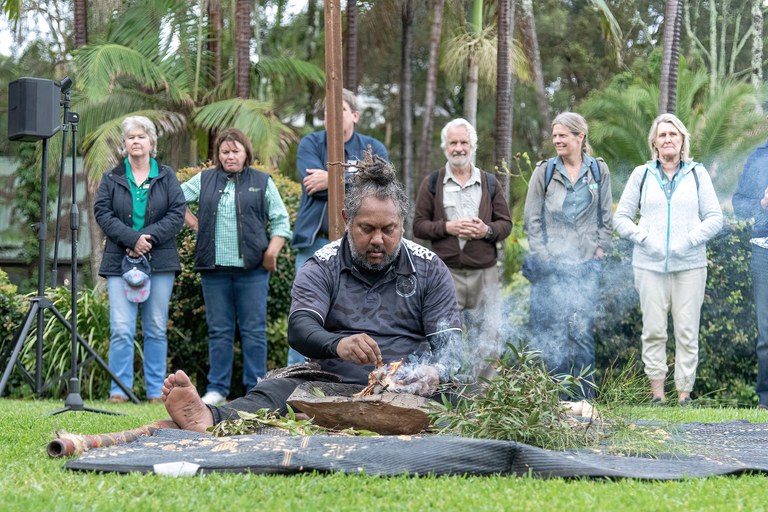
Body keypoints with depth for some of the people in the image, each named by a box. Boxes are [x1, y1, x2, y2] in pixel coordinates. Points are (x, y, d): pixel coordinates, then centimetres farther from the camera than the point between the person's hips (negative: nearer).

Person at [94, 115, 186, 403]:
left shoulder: (166, 177, 10)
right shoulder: (111, 178, 10)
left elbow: (177, 214, 0)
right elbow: (102, 213, -1)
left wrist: (149, 237, -13)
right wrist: (132, 238, -14)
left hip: (160, 261, 1)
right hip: (120, 261, 0)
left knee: (157, 330, 4)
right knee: (121, 330, -8)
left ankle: (156, 391, 8)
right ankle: (119, 391, -5)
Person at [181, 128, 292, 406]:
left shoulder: (262, 182, 8)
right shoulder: (204, 180, 12)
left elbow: (281, 221, 7)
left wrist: (272, 253, -5)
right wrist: (194, 224, 10)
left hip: (252, 269, -2)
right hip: (215, 269, 2)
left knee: (253, 331, -1)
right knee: (219, 331, 6)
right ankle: (217, 388, 11)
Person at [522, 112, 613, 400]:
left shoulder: (599, 171, 8)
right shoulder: (544, 171, 5)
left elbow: (606, 216, 12)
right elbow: (531, 219, 5)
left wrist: (600, 248, 2)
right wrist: (542, 254, -3)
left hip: (587, 264, 1)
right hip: (551, 265, -1)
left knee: (583, 330, 0)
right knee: (552, 332, -4)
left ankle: (585, 396, 6)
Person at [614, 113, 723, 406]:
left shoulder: (697, 174, 10)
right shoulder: (642, 175, 11)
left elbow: (715, 217, 5)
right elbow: (621, 217, 10)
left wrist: (690, 240, -9)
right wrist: (644, 238, -6)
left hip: (689, 264, 0)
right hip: (650, 264, 0)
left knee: (687, 332, -3)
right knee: (653, 330, -1)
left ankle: (684, 391, 2)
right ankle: (657, 391, 5)